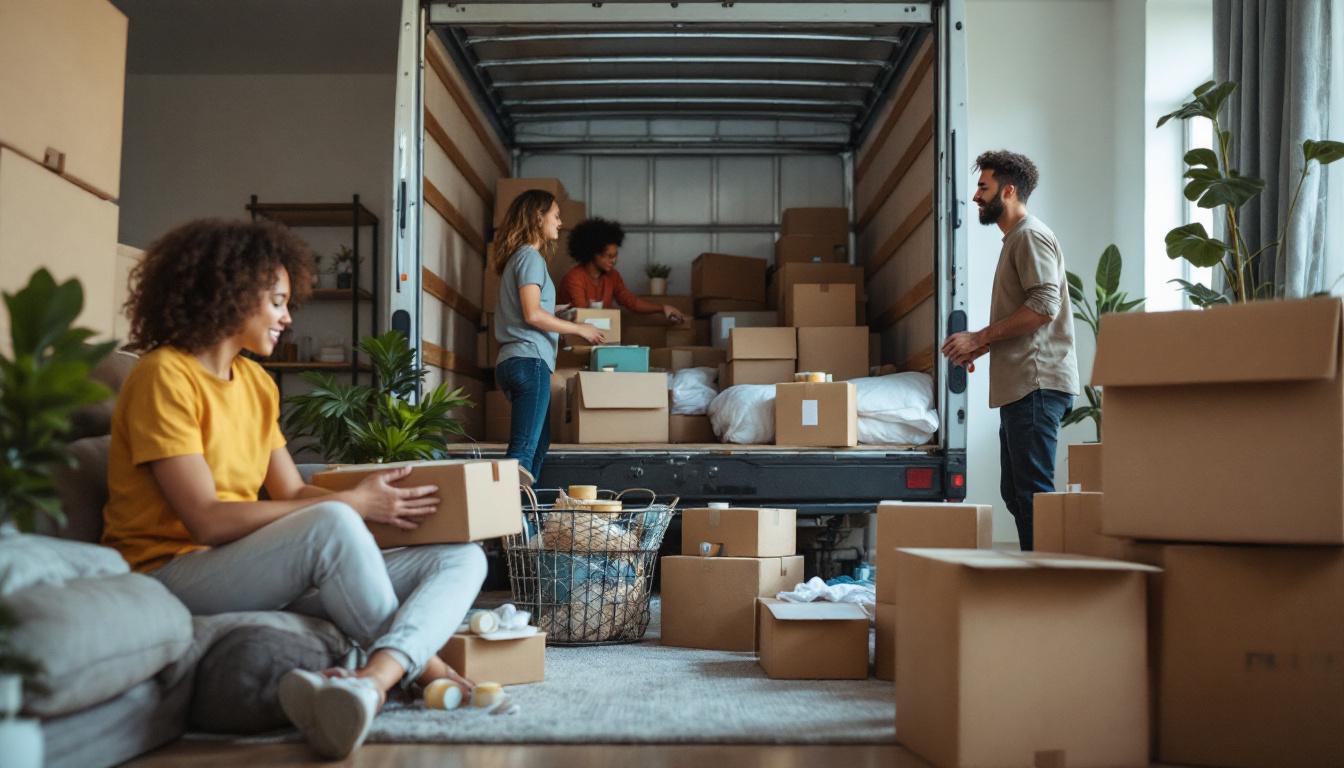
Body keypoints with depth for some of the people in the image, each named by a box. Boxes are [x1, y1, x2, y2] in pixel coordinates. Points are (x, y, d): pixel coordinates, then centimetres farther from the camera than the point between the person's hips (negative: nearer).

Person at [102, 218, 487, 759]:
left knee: (462, 557, -8)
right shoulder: (164, 375, -10)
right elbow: (207, 520, -19)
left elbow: (294, 494, 8)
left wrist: (386, 501, -7)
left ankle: (374, 678, -37)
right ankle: (418, 665, -18)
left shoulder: (257, 383, 15)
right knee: (333, 524, -37)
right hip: (172, 574, -8)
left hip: (259, 569, 8)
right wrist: (353, 503, -19)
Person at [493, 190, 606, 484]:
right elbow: (532, 314, -15)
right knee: (524, 450, -18)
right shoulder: (530, 256, -5)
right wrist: (578, 328, -7)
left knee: (539, 443, 15)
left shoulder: (519, 257, 24)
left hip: (514, 361, 10)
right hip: (529, 360, -10)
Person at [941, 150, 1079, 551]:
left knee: (1033, 491, -11)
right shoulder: (1015, 239, 24)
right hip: (1020, 385, 11)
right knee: (1015, 492, 12)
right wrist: (981, 347, 14)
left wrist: (979, 337, -14)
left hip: (1036, 384, -11)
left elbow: (1044, 306, -19)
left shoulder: (1031, 235, -7)